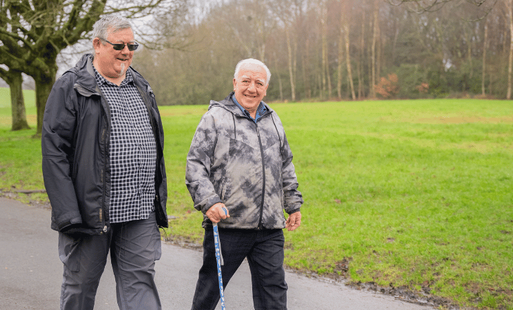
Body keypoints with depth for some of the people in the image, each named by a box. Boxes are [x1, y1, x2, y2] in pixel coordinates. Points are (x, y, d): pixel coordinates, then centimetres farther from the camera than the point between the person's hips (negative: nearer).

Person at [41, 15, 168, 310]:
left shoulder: (141, 87, 15)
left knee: (140, 285, 2)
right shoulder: (71, 87, -4)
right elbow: (54, 152, -10)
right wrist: (68, 214, -17)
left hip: (140, 214, 4)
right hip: (90, 212, -4)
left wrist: (160, 203, 16)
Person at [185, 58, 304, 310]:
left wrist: (293, 204, 24)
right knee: (211, 284, 10)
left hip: (270, 226, 4)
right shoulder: (215, 118, -1)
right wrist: (208, 202, -18)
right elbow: (195, 165, -6)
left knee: (273, 288, 7)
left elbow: (286, 166, 25)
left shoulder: (272, 120, 16)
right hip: (226, 223, -4)